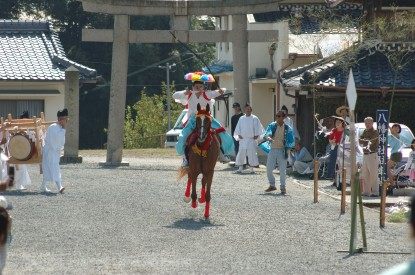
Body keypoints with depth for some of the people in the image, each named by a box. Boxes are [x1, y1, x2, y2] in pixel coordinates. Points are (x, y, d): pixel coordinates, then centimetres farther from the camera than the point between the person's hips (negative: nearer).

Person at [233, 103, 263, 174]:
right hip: (243, 140, 2)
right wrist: (238, 135, 3)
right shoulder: (241, 119, 9)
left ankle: (251, 169, 4)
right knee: (241, 154, 0)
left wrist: (256, 135, -4)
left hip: (251, 140, -2)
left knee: (251, 154, -4)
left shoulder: (254, 119, 1)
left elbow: (259, 128, 2)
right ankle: (240, 169, 6)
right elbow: (238, 128, 14)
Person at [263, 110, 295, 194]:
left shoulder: (287, 128, 1)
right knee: (269, 169, 2)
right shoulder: (272, 126, 1)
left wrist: (287, 148, -12)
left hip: (282, 151, -1)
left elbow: (291, 141, 4)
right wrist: (268, 137, -37)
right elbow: (266, 134, -13)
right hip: (273, 150, 1)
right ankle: (272, 185, 21)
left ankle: (283, 187, 11)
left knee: (282, 170, -2)